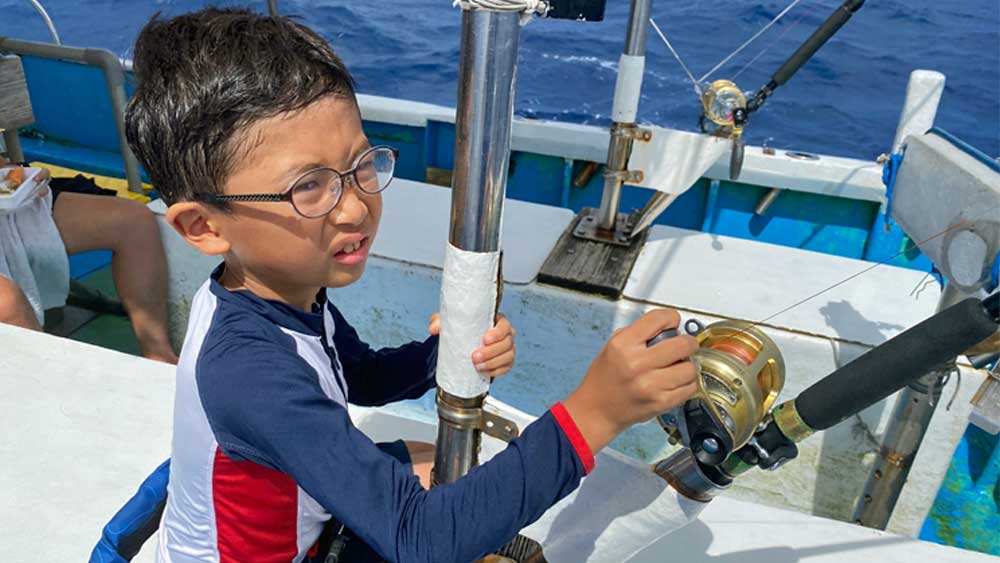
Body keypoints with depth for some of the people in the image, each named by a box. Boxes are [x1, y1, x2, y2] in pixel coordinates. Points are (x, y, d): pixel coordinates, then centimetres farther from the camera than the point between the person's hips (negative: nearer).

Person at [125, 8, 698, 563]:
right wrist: (593, 414, -50)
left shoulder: (287, 289, -16)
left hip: (292, 513, 7)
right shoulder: (249, 372, -40)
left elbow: (364, 377, 1)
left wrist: (447, 353, -21)